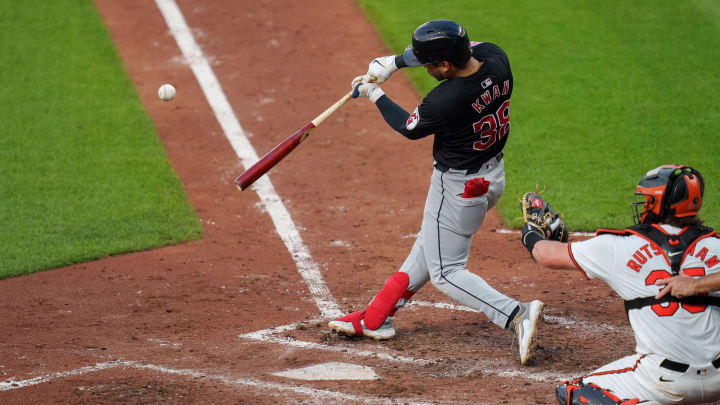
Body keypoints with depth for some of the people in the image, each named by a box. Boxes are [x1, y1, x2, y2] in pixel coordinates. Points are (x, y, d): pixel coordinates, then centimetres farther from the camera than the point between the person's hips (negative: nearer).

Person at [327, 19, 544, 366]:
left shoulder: (445, 101, -32)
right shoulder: (495, 58, -14)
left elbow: (410, 128, -10)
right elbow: (463, 47, 9)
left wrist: (374, 94, 5)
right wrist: (395, 62, 6)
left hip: (458, 188, -9)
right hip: (493, 175, 9)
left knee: (445, 273, 5)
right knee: (428, 246, 22)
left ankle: (516, 315, -12)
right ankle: (376, 318, 36)